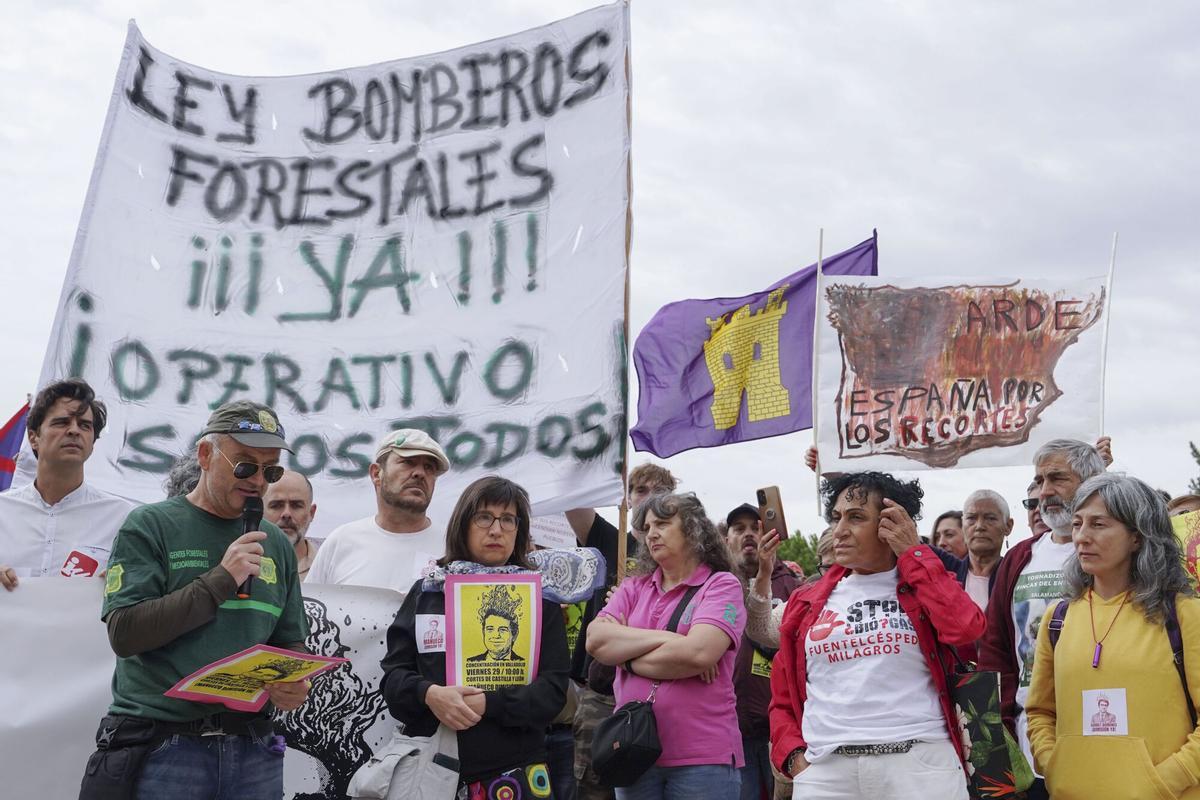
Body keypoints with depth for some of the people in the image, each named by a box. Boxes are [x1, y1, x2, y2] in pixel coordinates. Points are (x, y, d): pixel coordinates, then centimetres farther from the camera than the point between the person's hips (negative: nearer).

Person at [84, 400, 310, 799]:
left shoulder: (276, 544, 12)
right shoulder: (150, 526, -2)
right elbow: (124, 632, -13)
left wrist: (294, 683, -5)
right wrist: (221, 579, -16)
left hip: (252, 748, 4)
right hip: (161, 747, -4)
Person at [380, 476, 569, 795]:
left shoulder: (539, 597, 3)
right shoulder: (426, 591, 6)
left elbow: (553, 689, -4)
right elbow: (393, 673, 3)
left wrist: (487, 703, -18)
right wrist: (428, 694, -18)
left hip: (513, 769, -1)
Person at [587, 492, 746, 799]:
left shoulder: (721, 586, -3)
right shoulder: (633, 587, 12)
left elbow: (697, 653, -18)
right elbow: (596, 640, -4)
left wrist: (628, 659, -6)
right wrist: (665, 639, -13)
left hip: (702, 757, -4)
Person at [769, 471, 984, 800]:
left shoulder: (925, 585, 9)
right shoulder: (806, 603, 13)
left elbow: (966, 628, -13)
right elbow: (783, 699, 17)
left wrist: (913, 553, -3)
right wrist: (795, 757, -1)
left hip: (921, 765, -2)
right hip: (826, 770, 2)